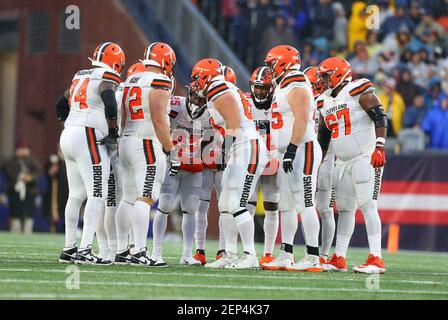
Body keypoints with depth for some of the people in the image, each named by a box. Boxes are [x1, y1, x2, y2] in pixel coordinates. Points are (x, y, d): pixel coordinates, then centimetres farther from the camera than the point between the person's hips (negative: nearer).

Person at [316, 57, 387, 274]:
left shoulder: (359, 91, -9)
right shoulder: (324, 102, 14)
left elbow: (380, 118, -14)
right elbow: (323, 136, 22)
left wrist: (379, 147, -22)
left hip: (365, 158, -8)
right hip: (343, 162, 8)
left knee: (367, 206, -13)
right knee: (344, 209, 9)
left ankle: (376, 259, -15)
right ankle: (339, 259, 13)